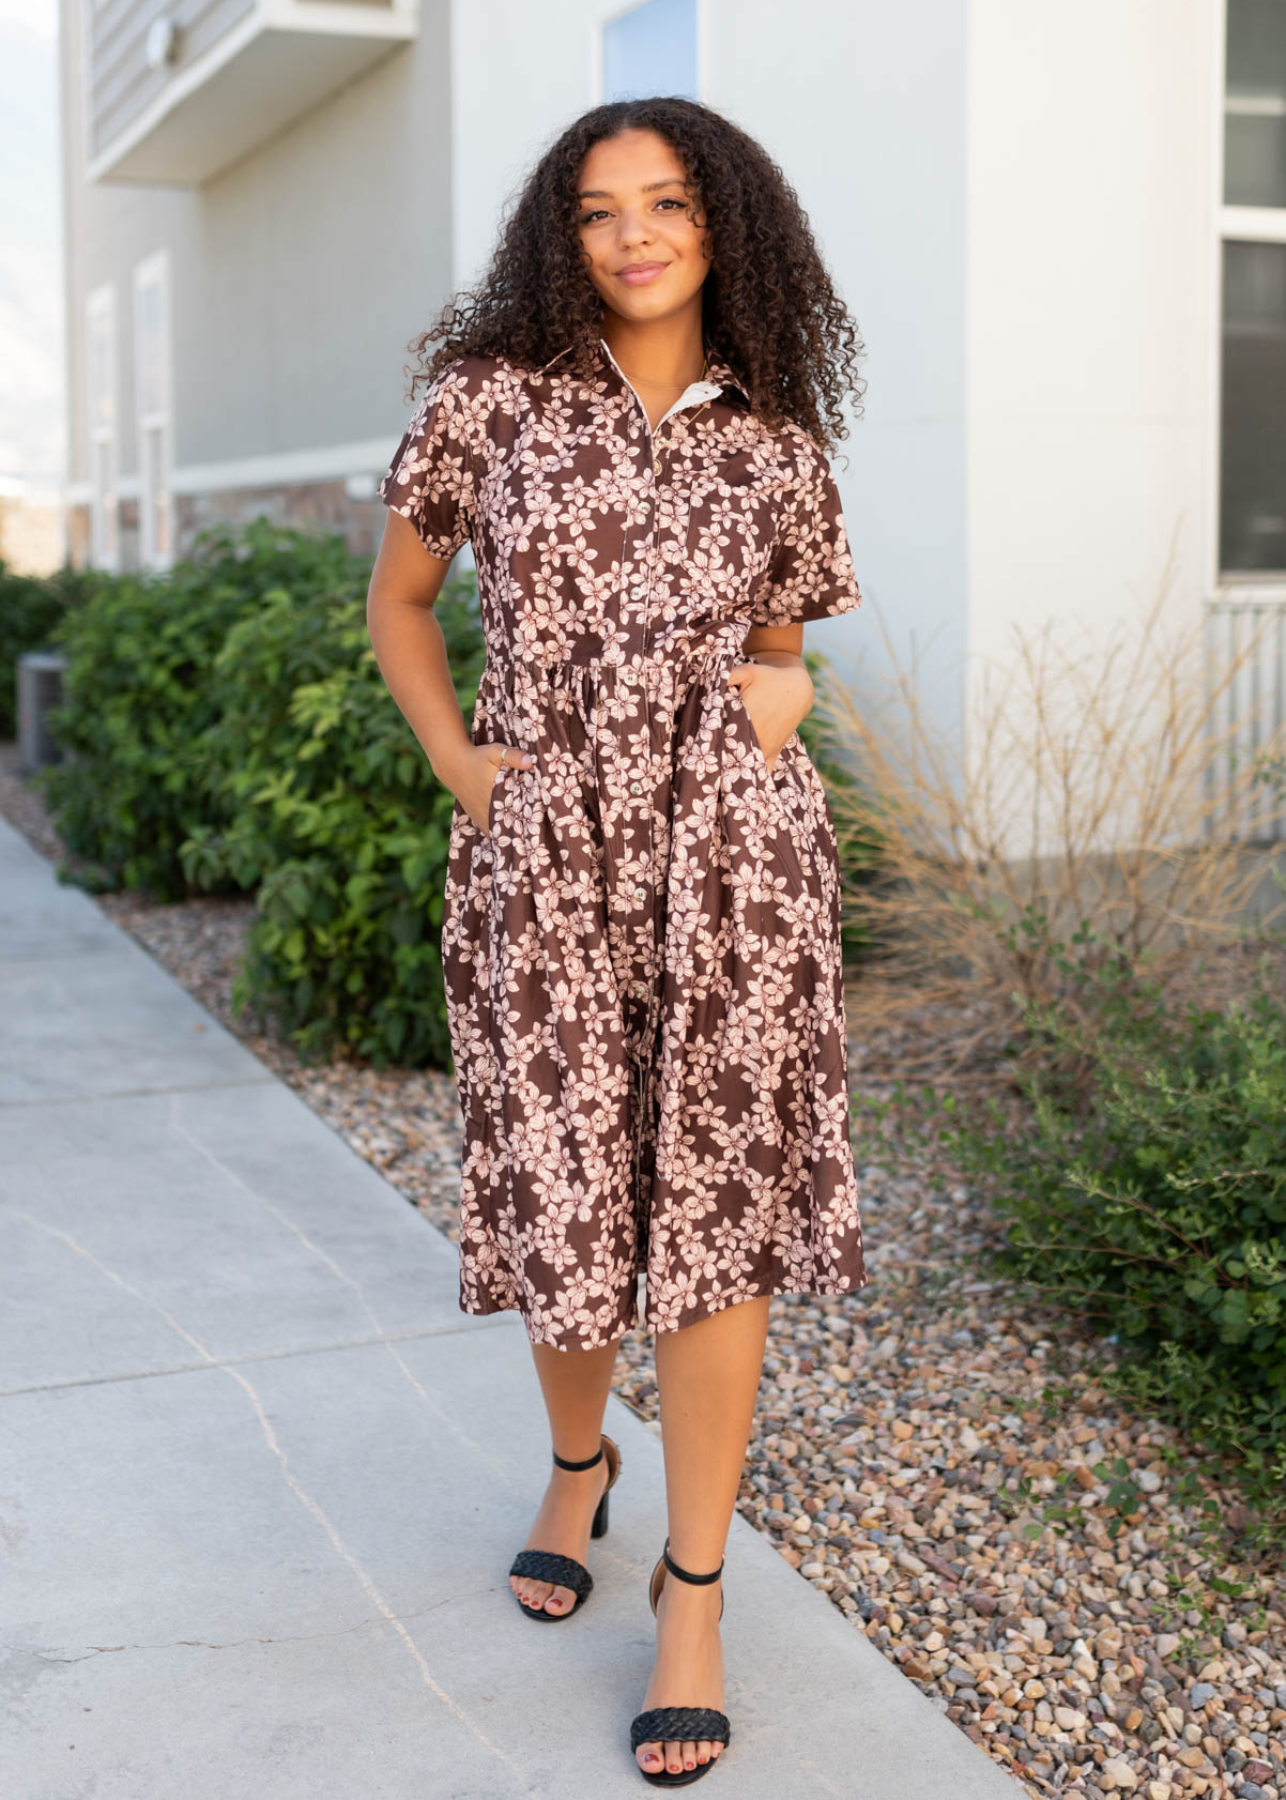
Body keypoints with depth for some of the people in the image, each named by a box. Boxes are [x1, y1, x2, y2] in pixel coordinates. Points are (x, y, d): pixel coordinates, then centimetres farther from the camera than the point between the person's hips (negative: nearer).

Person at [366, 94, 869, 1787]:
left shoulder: (776, 439, 8)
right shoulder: (493, 391, 3)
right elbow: (399, 598, 13)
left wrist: (780, 685, -3)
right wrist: (463, 770, 0)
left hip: (732, 851, 1)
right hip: (543, 860, 0)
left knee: (716, 1205, 1)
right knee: (562, 1193, 9)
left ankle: (695, 1592, 16)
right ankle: (578, 1459, 40)